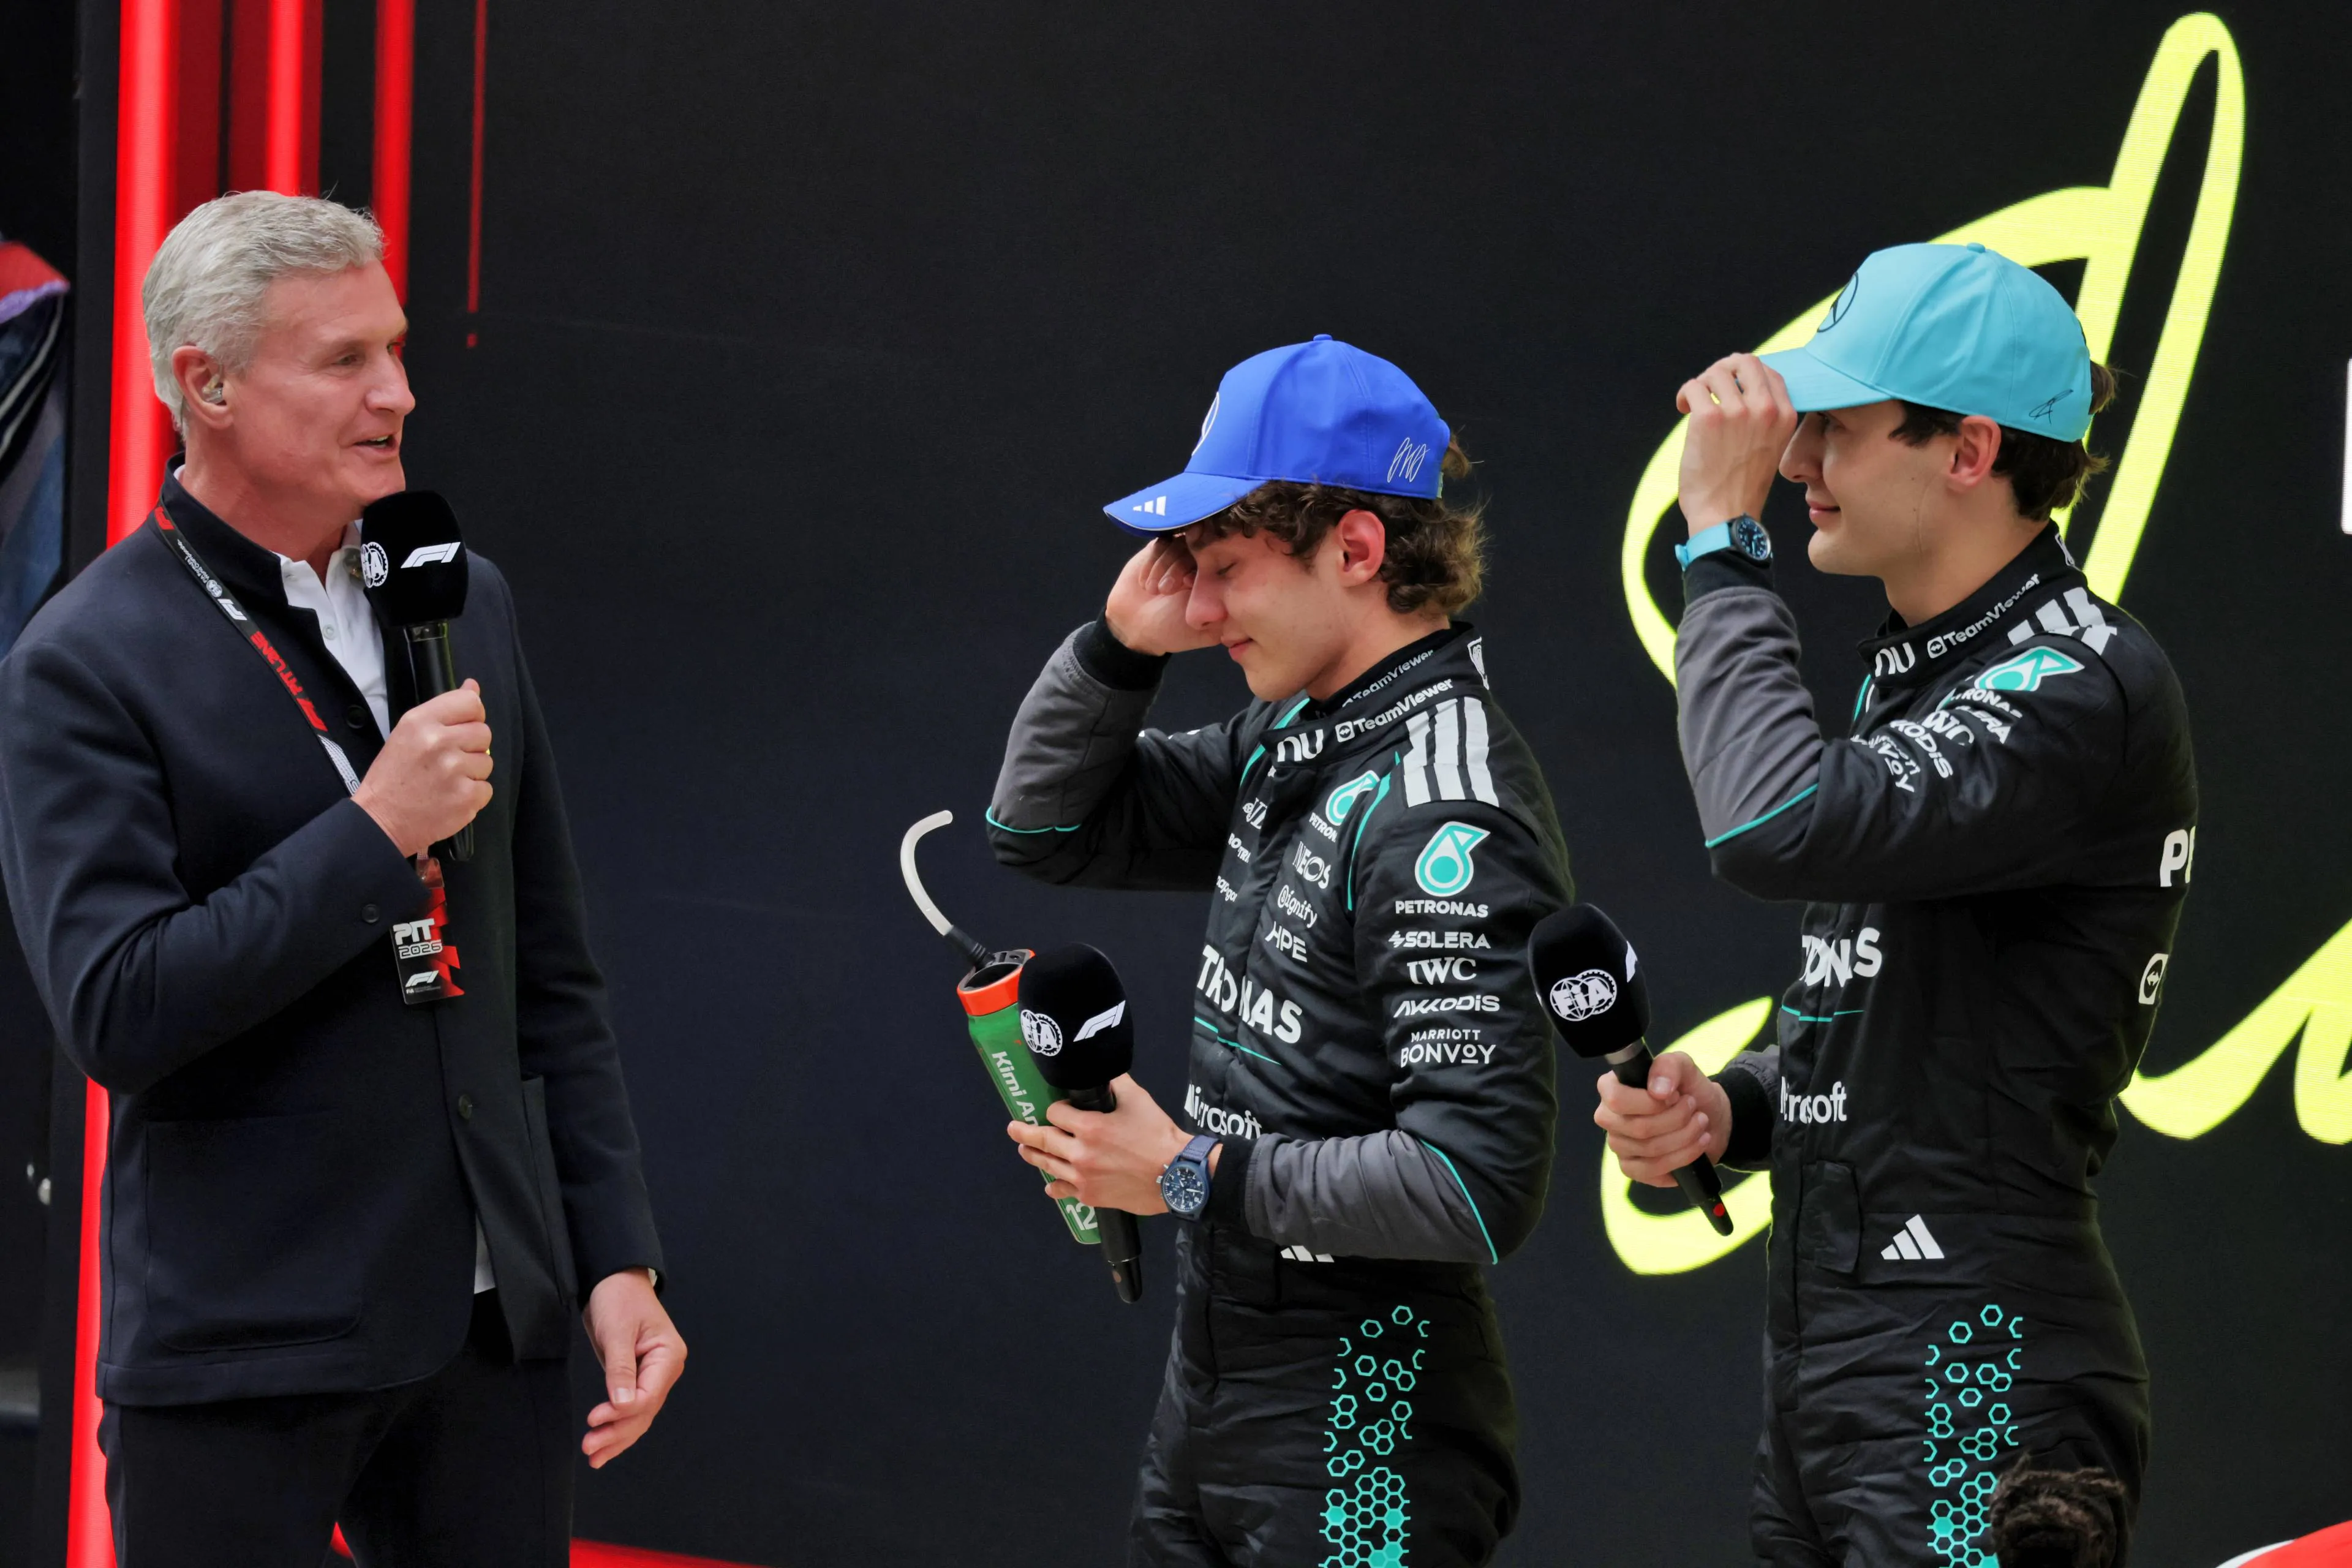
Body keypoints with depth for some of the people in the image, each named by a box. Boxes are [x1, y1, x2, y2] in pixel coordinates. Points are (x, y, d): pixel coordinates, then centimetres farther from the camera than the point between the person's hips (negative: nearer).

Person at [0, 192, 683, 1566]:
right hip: (242, 1346, -5)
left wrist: (620, 1258, 9)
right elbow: (113, 1011, -17)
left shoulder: (465, 603, 11)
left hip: (491, 1322, 5)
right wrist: (374, 829, -18)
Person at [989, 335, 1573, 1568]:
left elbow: (1478, 1186, -26)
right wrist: (1124, 642, 2)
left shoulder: (1450, 820, -21)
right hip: (1211, 1399, 9)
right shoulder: (1289, 744, 7)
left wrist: (1194, 1176, -19)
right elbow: (1044, 830, 18)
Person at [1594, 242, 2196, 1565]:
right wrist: (1728, 1109, 6)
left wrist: (1725, 544, -18)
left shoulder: (2086, 690, -15)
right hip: (1826, 1371, 9)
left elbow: (1782, 828, -29)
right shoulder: (1917, 668, 17)